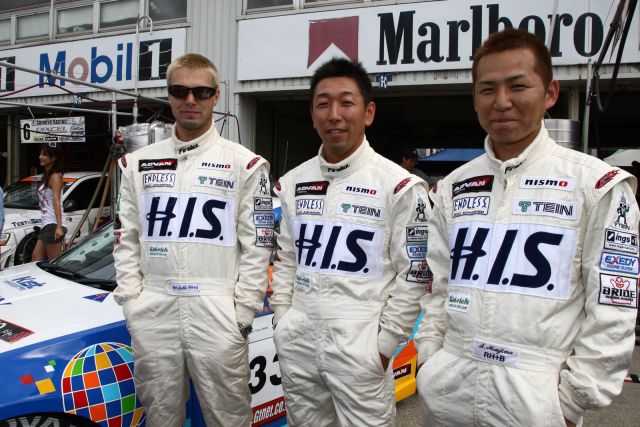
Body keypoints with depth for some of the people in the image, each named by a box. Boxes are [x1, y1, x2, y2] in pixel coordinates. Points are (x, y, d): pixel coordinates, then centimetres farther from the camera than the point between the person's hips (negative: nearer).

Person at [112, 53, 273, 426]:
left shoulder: (245, 164, 0)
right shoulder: (138, 163, 11)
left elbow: (257, 246, -2)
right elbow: (127, 241, 11)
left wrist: (242, 312, -7)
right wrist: (132, 303, 3)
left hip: (218, 317, -3)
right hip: (153, 316, 4)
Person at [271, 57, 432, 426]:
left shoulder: (400, 185, -8)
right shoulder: (292, 183, 7)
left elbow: (414, 275, -7)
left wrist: (384, 343, -9)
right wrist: (284, 324, 7)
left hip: (360, 350, -4)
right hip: (296, 346, 5)